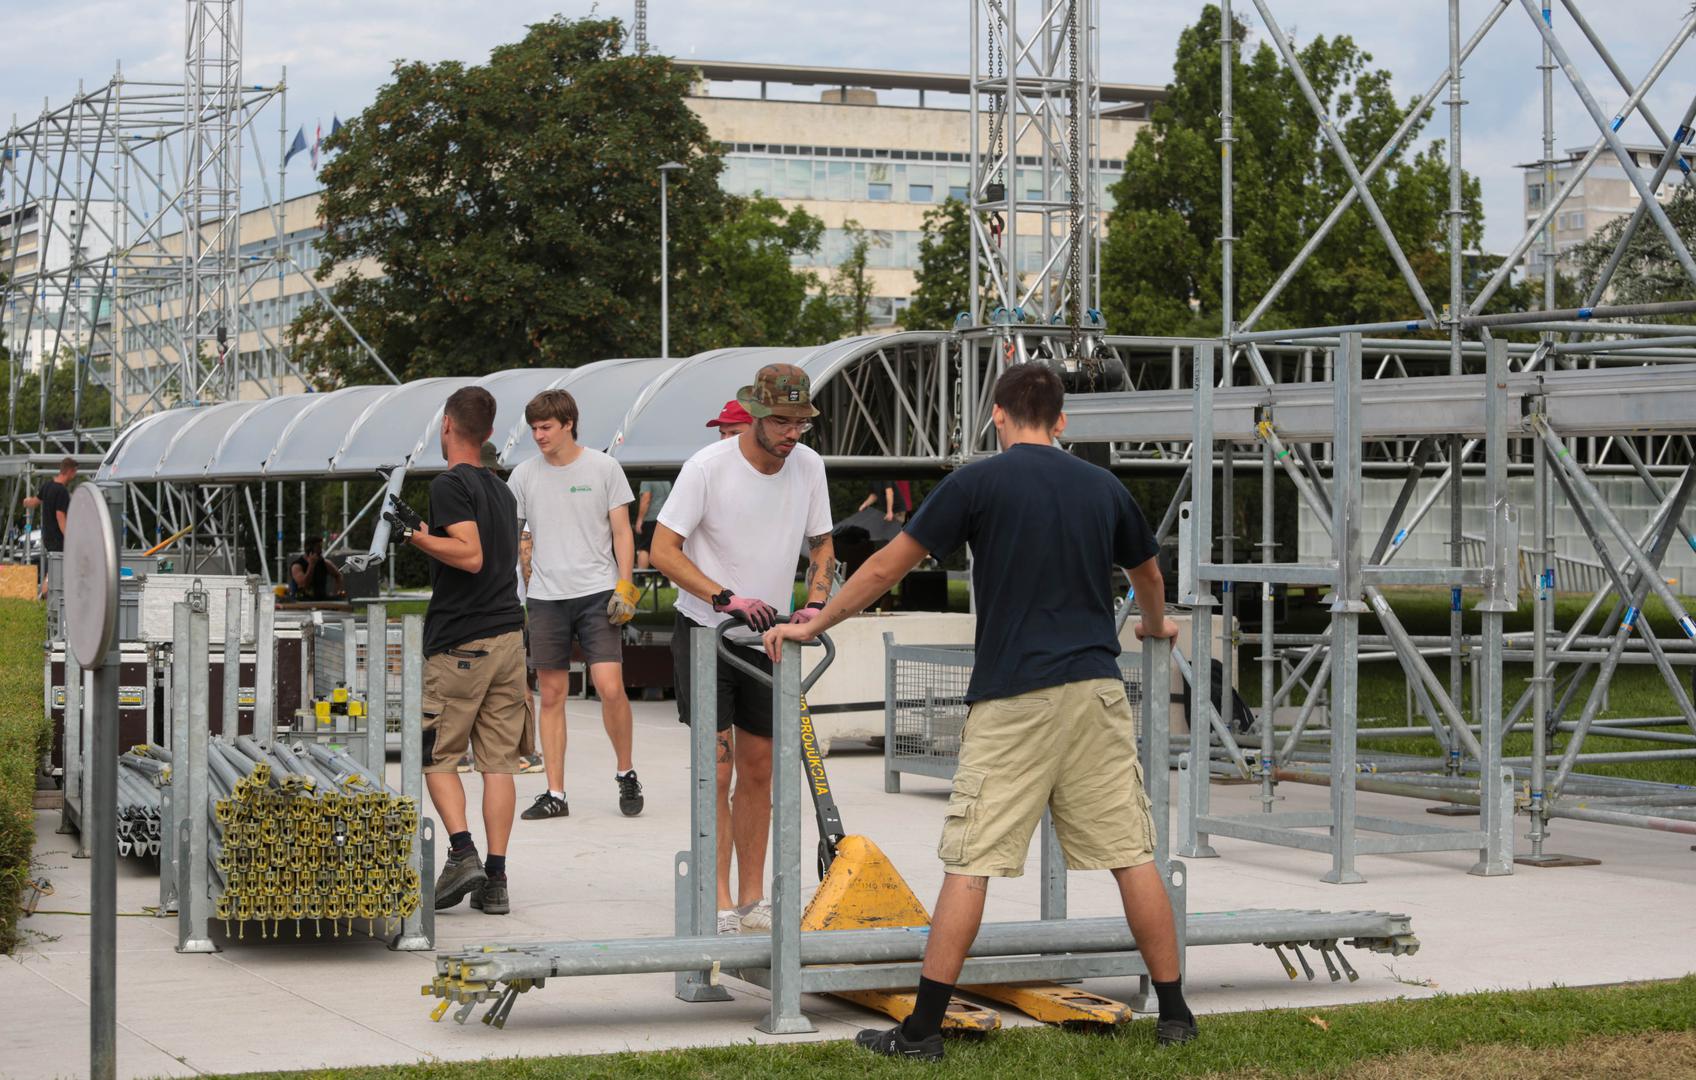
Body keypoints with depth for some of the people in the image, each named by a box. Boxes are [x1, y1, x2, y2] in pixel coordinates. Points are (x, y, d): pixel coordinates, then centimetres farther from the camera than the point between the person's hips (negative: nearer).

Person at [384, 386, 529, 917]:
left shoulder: (450, 484, -9)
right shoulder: (500, 488, 16)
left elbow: (471, 555, -20)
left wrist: (416, 535, -14)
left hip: (460, 642, -7)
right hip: (509, 634, 7)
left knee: (437, 755, 5)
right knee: (498, 761, 5)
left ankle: (462, 854, -10)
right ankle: (495, 881, 3)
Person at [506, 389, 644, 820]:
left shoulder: (603, 468, 2)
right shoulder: (524, 475, 7)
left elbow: (622, 531, 3)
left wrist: (625, 586, -5)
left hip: (597, 591, -3)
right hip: (546, 597, 3)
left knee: (610, 688, -12)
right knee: (552, 696, 4)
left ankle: (626, 773, 9)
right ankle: (555, 793, 9)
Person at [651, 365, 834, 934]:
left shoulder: (808, 465, -1)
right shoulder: (708, 467, -17)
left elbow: (821, 545, 12)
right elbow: (663, 550, -16)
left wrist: (815, 603, -6)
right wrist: (726, 598, -26)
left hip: (768, 634, 5)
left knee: (758, 770, 8)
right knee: (718, 769, -10)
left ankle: (753, 898, 14)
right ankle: (720, 902, -7)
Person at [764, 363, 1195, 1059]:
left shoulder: (978, 482, -2)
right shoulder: (1104, 487, 11)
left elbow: (887, 567, 1)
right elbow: (1148, 576, 30)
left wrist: (811, 627, 13)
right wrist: (1155, 627, 52)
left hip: (1012, 699, -3)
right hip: (1097, 689, 4)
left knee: (969, 864, -2)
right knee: (1131, 855, 8)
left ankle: (923, 1029, 0)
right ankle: (1174, 1014, 12)